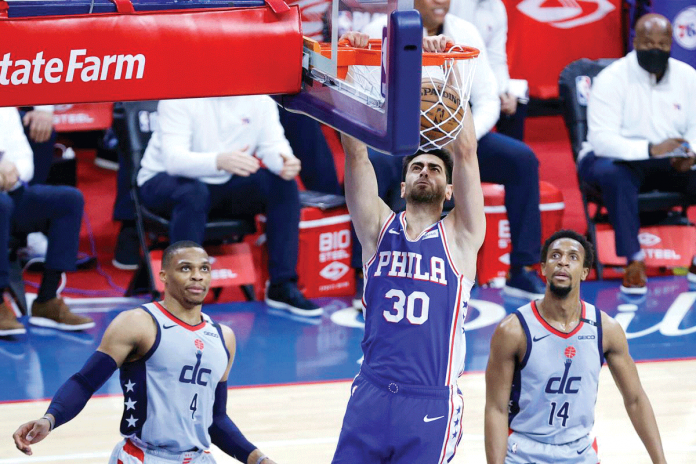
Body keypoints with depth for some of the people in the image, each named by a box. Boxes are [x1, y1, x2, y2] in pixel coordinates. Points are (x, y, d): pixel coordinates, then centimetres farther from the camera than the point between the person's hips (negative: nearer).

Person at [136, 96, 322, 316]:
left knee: (284, 184, -16)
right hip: (165, 181, -5)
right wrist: (220, 161, -53)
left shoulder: (259, 100, -5)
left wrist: (285, 163, -39)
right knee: (193, 194, -38)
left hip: (223, 183, 5)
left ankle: (282, 286, -11)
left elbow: (273, 145, -13)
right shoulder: (179, 99, -21)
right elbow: (173, 158, -33)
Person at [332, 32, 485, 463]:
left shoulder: (460, 236, 6)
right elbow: (356, 153, 3)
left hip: (431, 405, -2)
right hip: (371, 394, 2)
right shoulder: (379, 228, 11)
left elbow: (466, 152, -3)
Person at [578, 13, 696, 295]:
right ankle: (634, 261, -34)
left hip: (670, 164, 5)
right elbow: (601, 139, -24)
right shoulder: (612, 79, -13)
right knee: (612, 173, -40)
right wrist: (650, 149, -38)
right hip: (617, 158, -5)